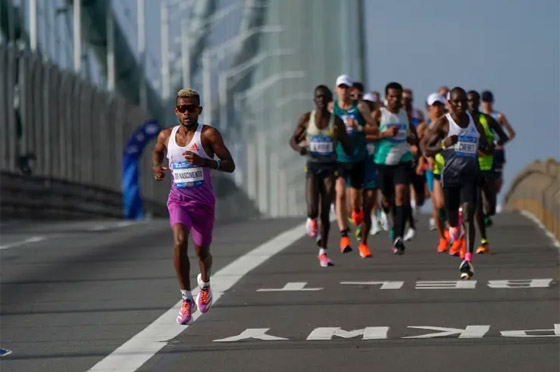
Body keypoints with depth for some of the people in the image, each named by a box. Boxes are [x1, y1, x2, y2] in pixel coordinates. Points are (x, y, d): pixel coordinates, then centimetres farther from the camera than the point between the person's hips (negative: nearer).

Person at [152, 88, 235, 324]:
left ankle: (204, 283, 48)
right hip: (178, 200, 1)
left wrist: (204, 161, -27)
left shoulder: (208, 134, -10)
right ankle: (186, 300, -15)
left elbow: (230, 165, -12)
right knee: (179, 243, -23)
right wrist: (156, 167, 2)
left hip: (203, 202, -1)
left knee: (202, 252, 12)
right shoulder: (166, 136, 1)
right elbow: (157, 152, 24)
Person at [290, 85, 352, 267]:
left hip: (330, 167, 0)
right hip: (312, 165, 0)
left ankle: (323, 252, 12)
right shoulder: (307, 119, -1)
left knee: (325, 212, 1)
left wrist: (340, 137, -18)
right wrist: (299, 147, -13)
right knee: (312, 209, -16)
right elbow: (293, 139, 10)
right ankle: (311, 220, 24)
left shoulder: (336, 121, -1)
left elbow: (349, 150, 2)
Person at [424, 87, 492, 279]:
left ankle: (468, 260, -23)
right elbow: (428, 150, -3)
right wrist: (444, 144, -22)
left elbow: (485, 148, 19)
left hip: (470, 175, 1)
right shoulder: (443, 123, -2)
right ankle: (454, 226, 52)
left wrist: (487, 149, -6)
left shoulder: (475, 122, 9)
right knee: (452, 217, 11)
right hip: (450, 175, -1)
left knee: (468, 215, -15)